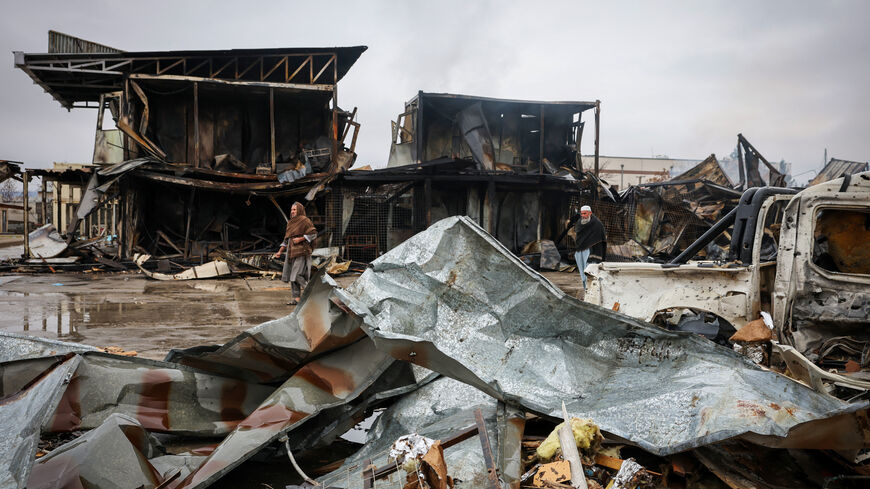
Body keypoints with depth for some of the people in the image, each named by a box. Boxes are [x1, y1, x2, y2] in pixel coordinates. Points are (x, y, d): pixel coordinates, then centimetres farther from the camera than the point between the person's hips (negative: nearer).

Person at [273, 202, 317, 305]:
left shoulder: (304, 220, -5)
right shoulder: (291, 222, 17)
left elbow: (313, 233, -11)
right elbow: (287, 239, 21)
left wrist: (300, 239, -17)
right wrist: (280, 252, 17)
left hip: (301, 251, -8)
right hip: (291, 251, 8)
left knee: (297, 275, -14)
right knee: (292, 275, 4)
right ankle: (296, 298, 7)